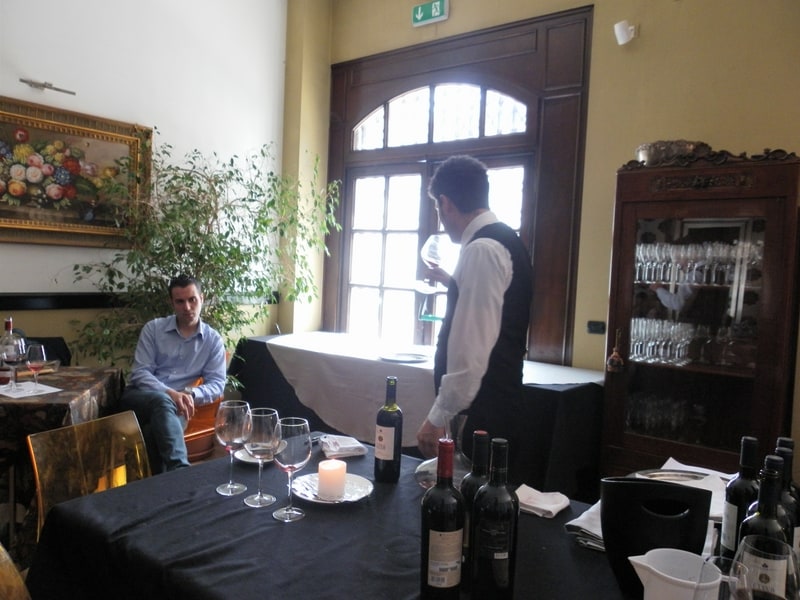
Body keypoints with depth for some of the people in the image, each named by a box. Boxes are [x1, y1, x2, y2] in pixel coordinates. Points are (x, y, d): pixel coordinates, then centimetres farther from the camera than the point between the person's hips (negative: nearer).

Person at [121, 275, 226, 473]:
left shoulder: (213, 340, 6)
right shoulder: (153, 328, 4)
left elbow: (217, 384, 0)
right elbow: (139, 373, -5)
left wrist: (191, 394, -21)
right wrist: (169, 393, -23)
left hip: (175, 405, 1)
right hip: (138, 397, -1)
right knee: (162, 401, -40)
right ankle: (179, 469, -56)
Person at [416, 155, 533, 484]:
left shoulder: (481, 250, -18)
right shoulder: (505, 241, 13)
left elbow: (471, 347, -24)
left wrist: (438, 417, -19)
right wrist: (452, 283, 32)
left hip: (481, 416, -10)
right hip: (500, 405, 10)